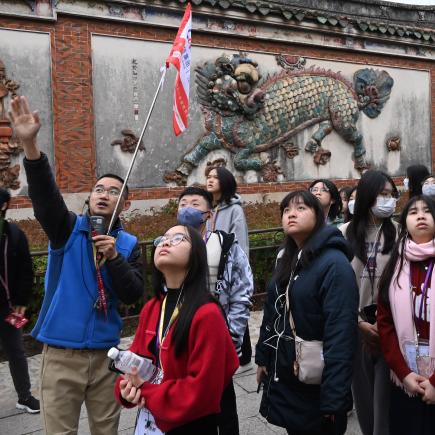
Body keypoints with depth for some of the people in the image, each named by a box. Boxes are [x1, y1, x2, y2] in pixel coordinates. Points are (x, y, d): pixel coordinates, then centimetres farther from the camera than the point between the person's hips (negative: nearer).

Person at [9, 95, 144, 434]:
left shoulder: (129, 244, 2)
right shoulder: (68, 228, -2)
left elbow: (134, 295, -6)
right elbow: (44, 194, -21)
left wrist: (114, 258, -20)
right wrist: (30, 145, -36)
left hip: (105, 352, 2)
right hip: (62, 351, -1)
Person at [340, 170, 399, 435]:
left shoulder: (398, 232, -3)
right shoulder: (346, 233, 0)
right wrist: (359, 323, -4)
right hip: (357, 325, 2)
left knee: (384, 394, 0)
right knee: (362, 390, 12)